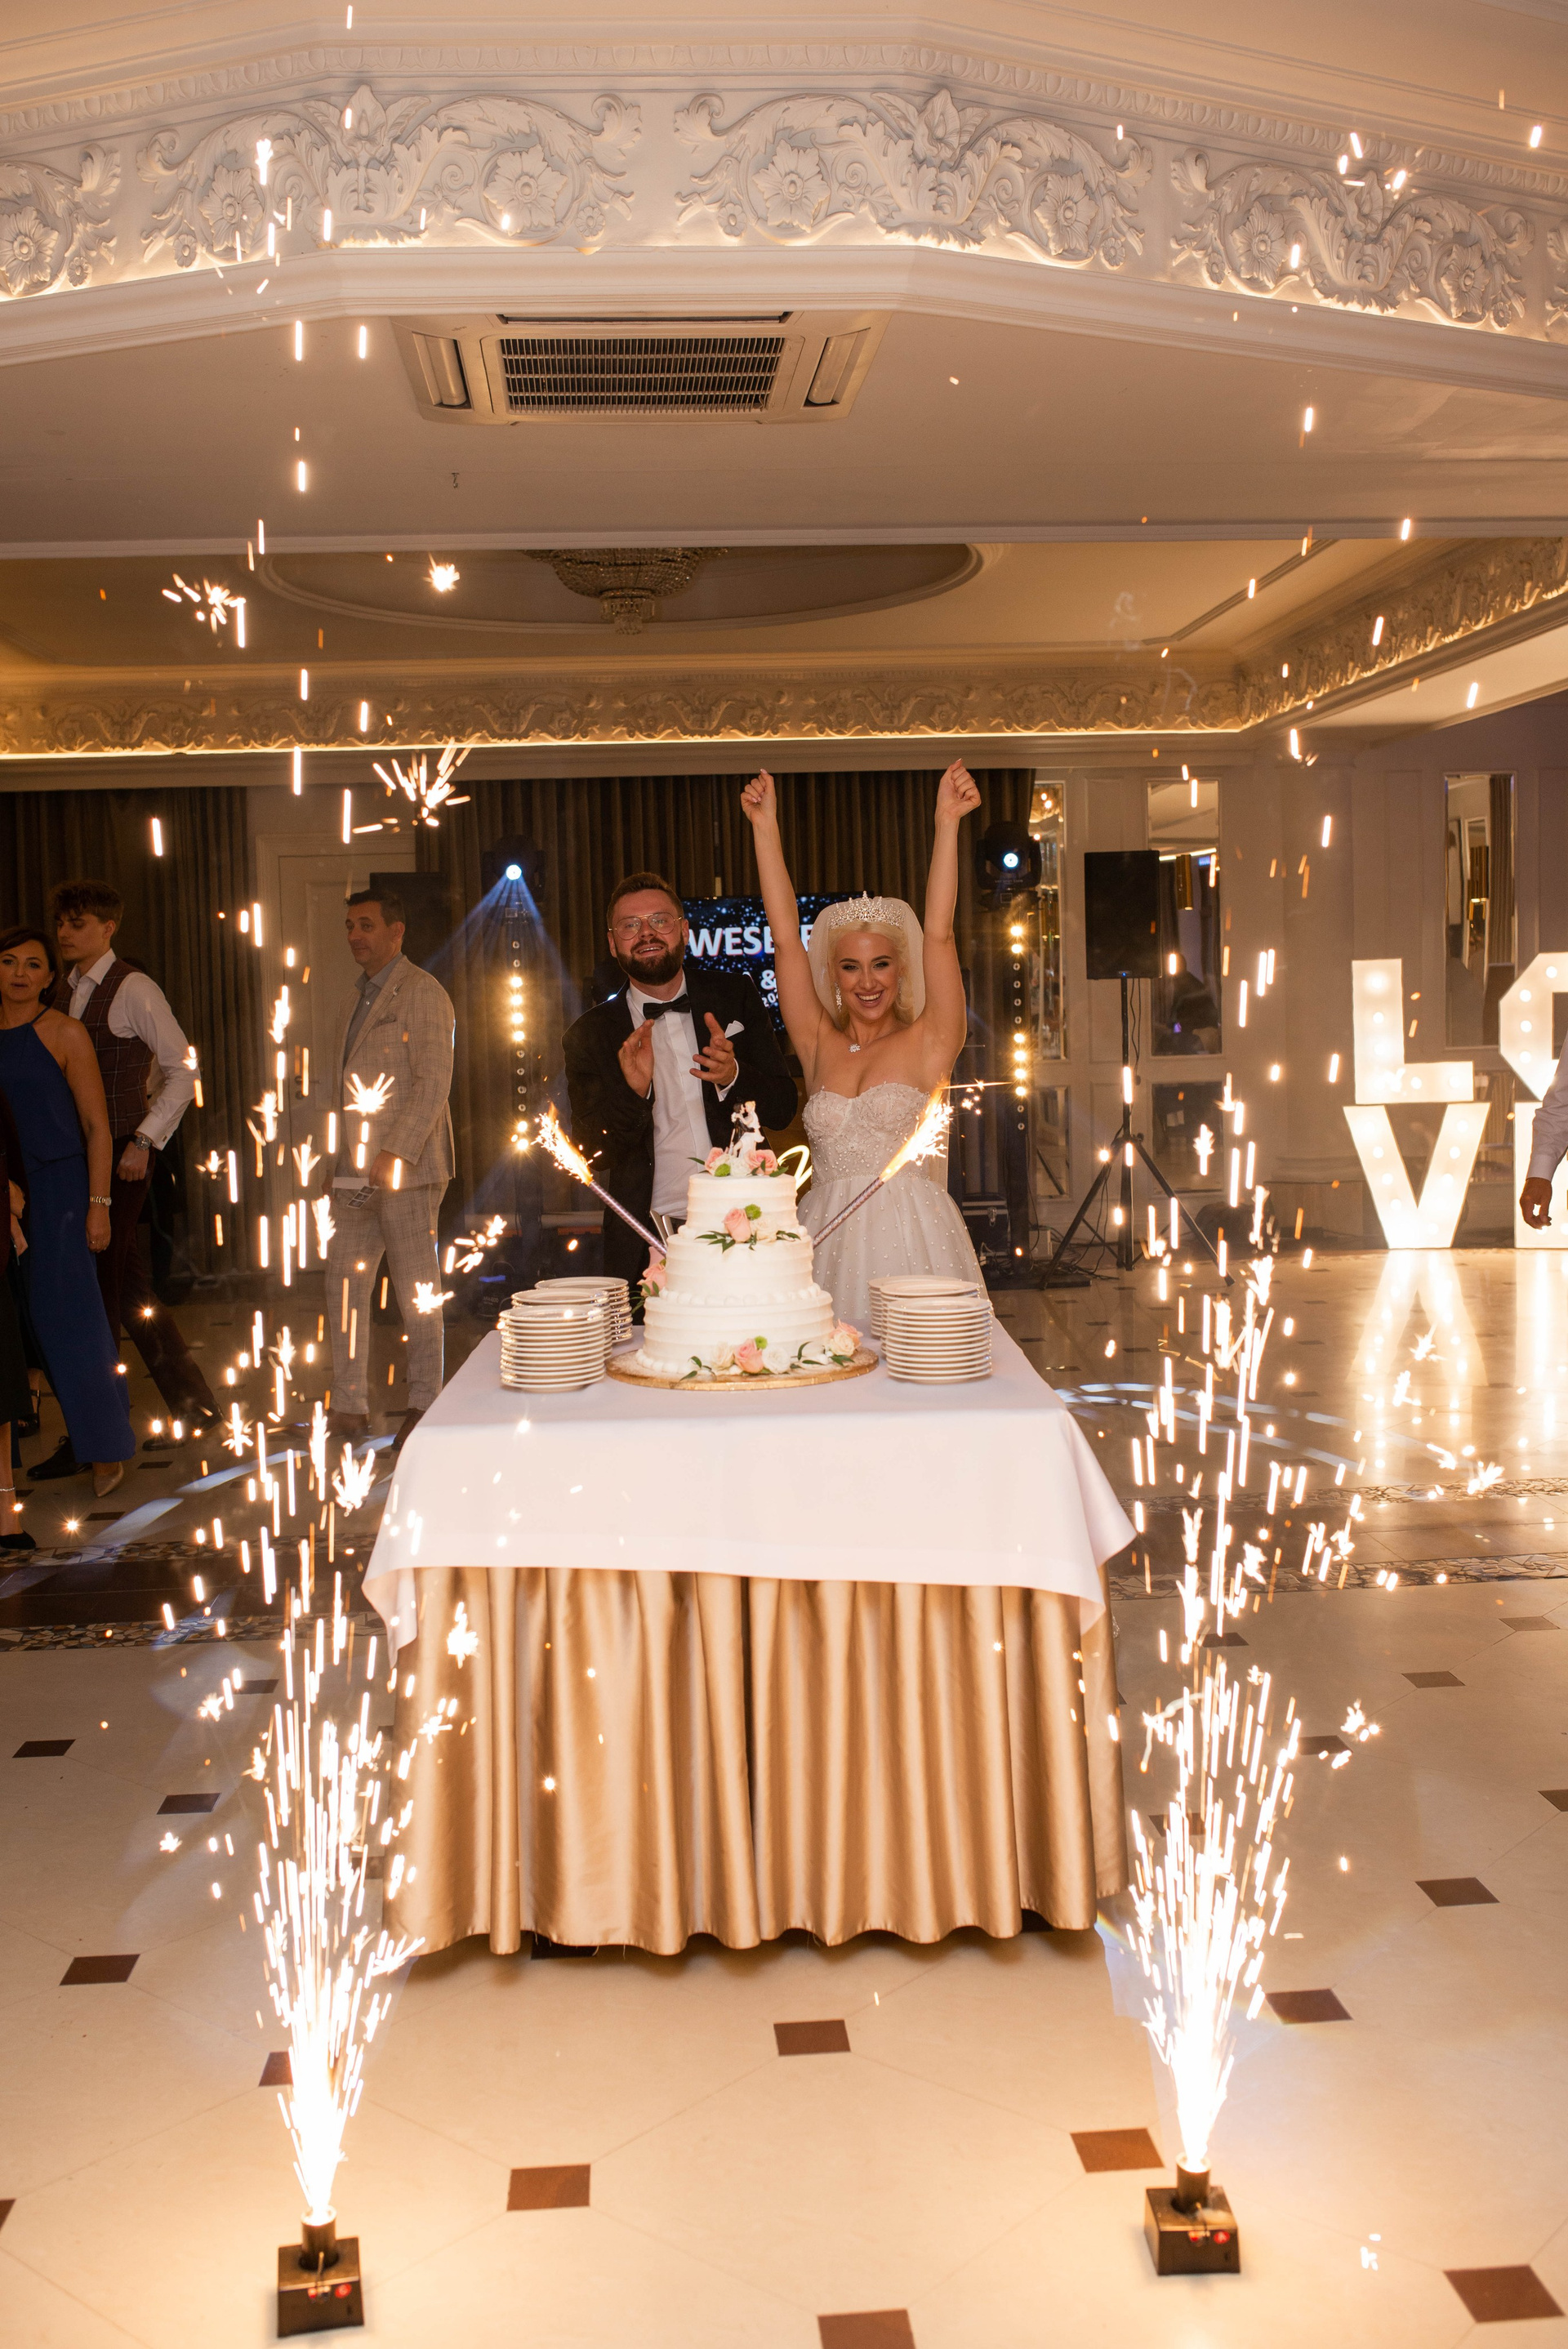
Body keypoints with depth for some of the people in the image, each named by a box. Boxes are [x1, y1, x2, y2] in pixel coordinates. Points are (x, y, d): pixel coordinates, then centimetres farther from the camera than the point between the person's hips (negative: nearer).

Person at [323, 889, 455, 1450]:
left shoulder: (422, 993, -6)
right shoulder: (360, 998, 20)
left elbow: (433, 1082, -14)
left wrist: (393, 1154, -21)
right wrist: (344, 1161, 15)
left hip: (406, 1168, -8)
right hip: (357, 1171, 8)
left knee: (417, 1291, -1)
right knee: (344, 1285, 6)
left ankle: (422, 1408, 8)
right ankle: (351, 1408, 13)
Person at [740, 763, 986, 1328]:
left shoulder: (928, 1045, 3)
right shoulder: (819, 1046, 10)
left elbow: (937, 934, -5)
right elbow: (786, 937, 7)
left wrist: (947, 823, -10)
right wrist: (765, 829, 4)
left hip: (914, 1242, -2)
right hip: (828, 1238, 3)